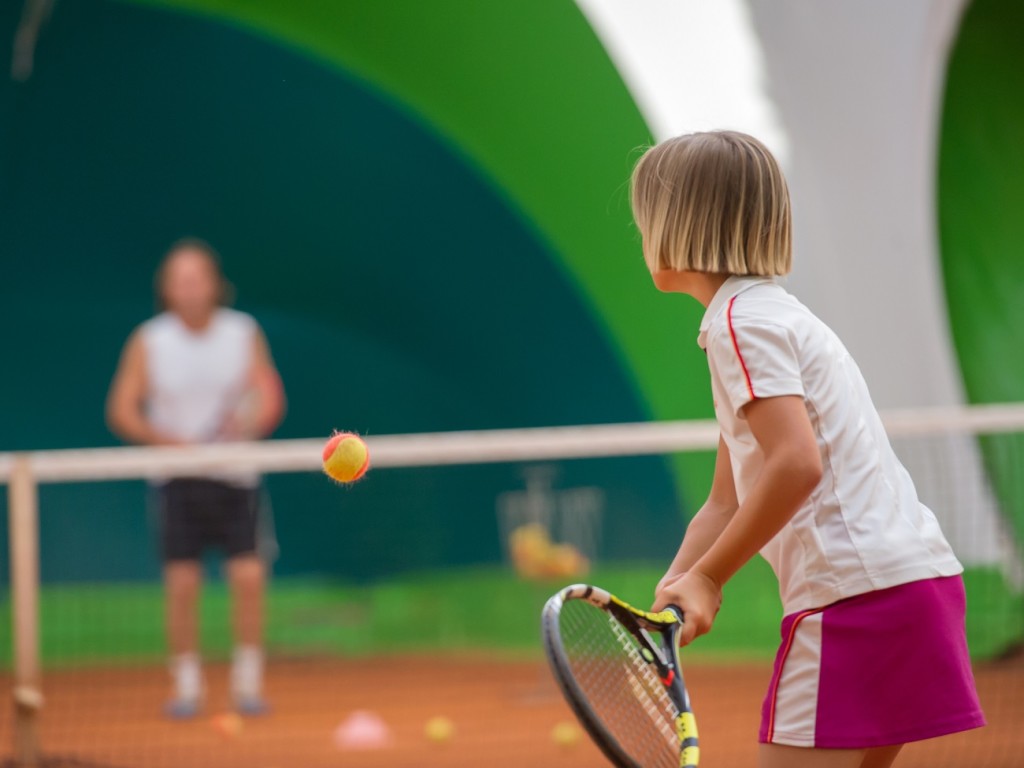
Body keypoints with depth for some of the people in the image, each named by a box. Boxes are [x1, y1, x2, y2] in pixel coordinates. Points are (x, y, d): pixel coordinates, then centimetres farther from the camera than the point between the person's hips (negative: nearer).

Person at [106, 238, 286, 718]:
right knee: (181, 583, -6)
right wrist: (167, 440, -19)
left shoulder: (244, 333, 0)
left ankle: (248, 683, 1)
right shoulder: (148, 342, -3)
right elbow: (122, 411, -4)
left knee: (248, 575, -10)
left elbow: (270, 399, -1)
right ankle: (186, 687, 6)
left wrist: (250, 423, -23)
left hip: (235, 475, 0)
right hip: (177, 477, 0)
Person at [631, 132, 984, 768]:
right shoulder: (774, 313, 23)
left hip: (858, 591, -10)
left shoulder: (742, 321, -8)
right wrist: (673, 595, 8)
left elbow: (796, 464, -22)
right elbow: (728, 502, 21)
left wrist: (709, 578, -15)